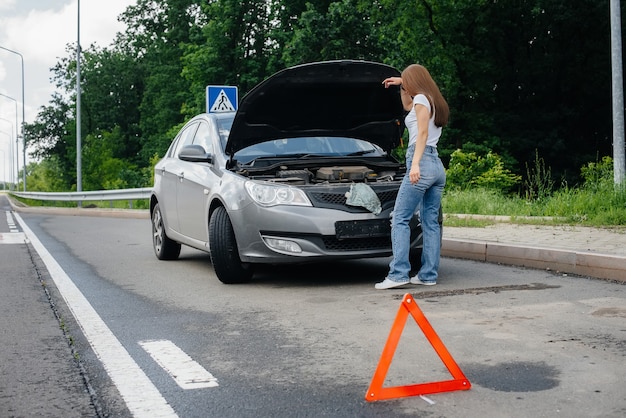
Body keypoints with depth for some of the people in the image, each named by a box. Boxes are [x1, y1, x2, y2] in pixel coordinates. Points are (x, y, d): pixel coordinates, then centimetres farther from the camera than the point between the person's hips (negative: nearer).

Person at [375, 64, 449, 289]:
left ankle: (398, 274, -15)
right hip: (437, 165, 9)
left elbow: (423, 132, -14)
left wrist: (415, 163, -21)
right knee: (431, 222, 7)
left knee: (400, 219, -9)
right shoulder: (434, 102, 23)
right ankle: (429, 275, 6)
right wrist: (401, 86, 35)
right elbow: (408, 107, 43)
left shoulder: (421, 98, -3)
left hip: (422, 162, -9)